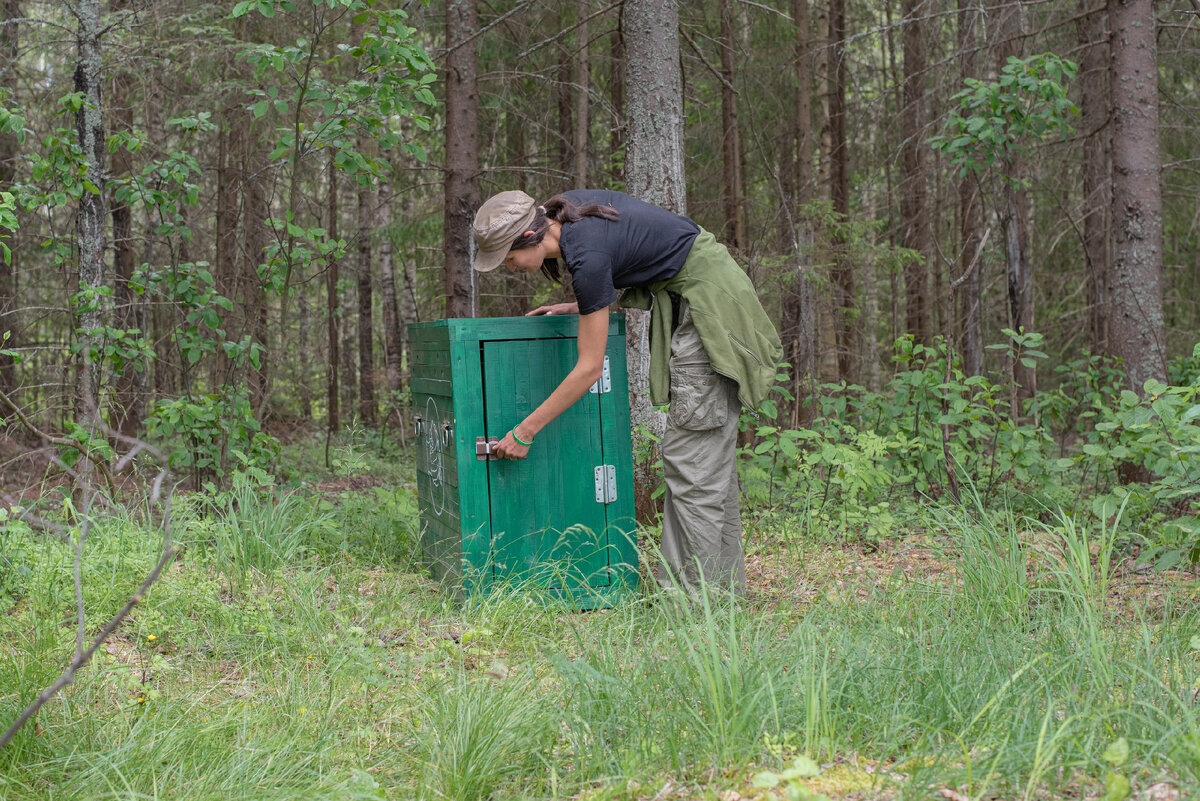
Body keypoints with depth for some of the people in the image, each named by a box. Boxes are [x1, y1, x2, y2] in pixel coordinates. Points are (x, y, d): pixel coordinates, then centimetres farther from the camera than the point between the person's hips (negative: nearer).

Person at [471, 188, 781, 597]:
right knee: (710, 454, 11)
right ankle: (727, 585, 17)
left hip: (708, 303, -10)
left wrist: (524, 431, -15)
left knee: (693, 456, -8)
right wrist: (580, 307, 8)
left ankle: (701, 594, -5)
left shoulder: (588, 256, -26)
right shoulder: (562, 208, -2)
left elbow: (589, 369, -21)